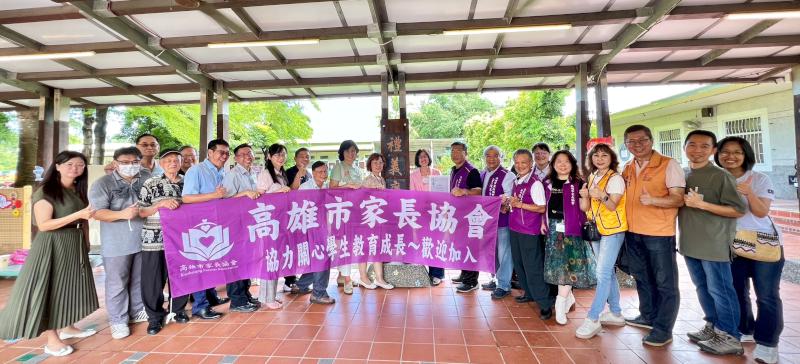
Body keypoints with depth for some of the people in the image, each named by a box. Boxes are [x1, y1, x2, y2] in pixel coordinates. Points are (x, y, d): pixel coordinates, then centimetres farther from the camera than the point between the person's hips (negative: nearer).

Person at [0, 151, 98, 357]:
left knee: (69, 286, 15)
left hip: (75, 245, 7)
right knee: (50, 288, 1)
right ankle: (51, 339, 9)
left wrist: (86, 241, 9)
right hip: (53, 246, -7)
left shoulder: (78, 191, 9)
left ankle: (67, 327, 29)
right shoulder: (46, 191, -13)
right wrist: (78, 214, -28)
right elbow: (43, 224, -20)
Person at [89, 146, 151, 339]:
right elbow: (98, 212, -14)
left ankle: (137, 311, 33)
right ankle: (118, 320, 19)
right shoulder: (103, 183, -7)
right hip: (117, 243, -4)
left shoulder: (147, 178, 3)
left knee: (140, 279, 17)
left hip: (143, 240, 4)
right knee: (117, 283, 5)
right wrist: (122, 214, -30)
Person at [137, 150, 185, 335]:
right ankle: (155, 317, 21)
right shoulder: (151, 184, 0)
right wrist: (161, 204, -16)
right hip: (155, 240, -2)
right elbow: (140, 212, -4)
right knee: (153, 280, 4)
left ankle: (178, 309, 30)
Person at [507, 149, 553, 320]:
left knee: (533, 268, -4)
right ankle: (529, 293, 35)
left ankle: (546, 303, 9)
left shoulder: (535, 183, -14)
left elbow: (541, 208, -18)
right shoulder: (516, 181, 10)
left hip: (530, 231, -8)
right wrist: (510, 202, 1)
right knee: (519, 264, 18)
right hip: (515, 229, 8)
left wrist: (520, 204, -21)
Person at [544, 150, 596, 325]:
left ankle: (560, 304, 1)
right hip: (554, 228, 4)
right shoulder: (548, 183, 8)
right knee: (557, 265, 9)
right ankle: (568, 297, 27)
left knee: (568, 265, -4)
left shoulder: (578, 183, -2)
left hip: (571, 229, -4)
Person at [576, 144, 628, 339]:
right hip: (596, 230, 7)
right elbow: (586, 207, 7)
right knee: (608, 272, 14)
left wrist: (603, 196, -37)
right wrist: (584, 196, -14)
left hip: (613, 230, -7)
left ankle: (593, 319, -8)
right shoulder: (592, 178, 10)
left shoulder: (615, 179, -9)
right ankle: (616, 313, 26)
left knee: (603, 273, -11)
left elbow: (613, 206, -17)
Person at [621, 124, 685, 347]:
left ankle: (663, 329, 15)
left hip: (659, 233, -6)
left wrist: (653, 200, -32)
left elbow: (679, 199, -14)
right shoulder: (627, 168, 9)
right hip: (633, 232, 6)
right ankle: (648, 316, 35)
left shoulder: (668, 165, -9)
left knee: (665, 282, 5)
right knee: (642, 278, 18)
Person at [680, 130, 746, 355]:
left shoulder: (721, 176, -11)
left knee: (719, 290, 3)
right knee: (702, 288, 16)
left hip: (714, 244, -6)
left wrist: (702, 204, -22)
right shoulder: (682, 175, 8)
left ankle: (730, 338, 16)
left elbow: (739, 210, -14)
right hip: (690, 243, 6)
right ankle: (712, 327, 30)